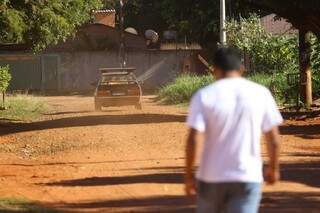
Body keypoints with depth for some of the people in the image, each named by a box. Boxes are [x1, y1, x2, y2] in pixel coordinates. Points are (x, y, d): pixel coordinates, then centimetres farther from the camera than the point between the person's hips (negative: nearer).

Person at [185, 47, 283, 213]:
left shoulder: (204, 96, -4)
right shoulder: (261, 93, 0)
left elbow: (192, 139, -11)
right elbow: (273, 139, 2)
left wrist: (188, 175, -2)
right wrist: (273, 168, 18)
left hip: (211, 177, 0)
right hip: (248, 177, 0)